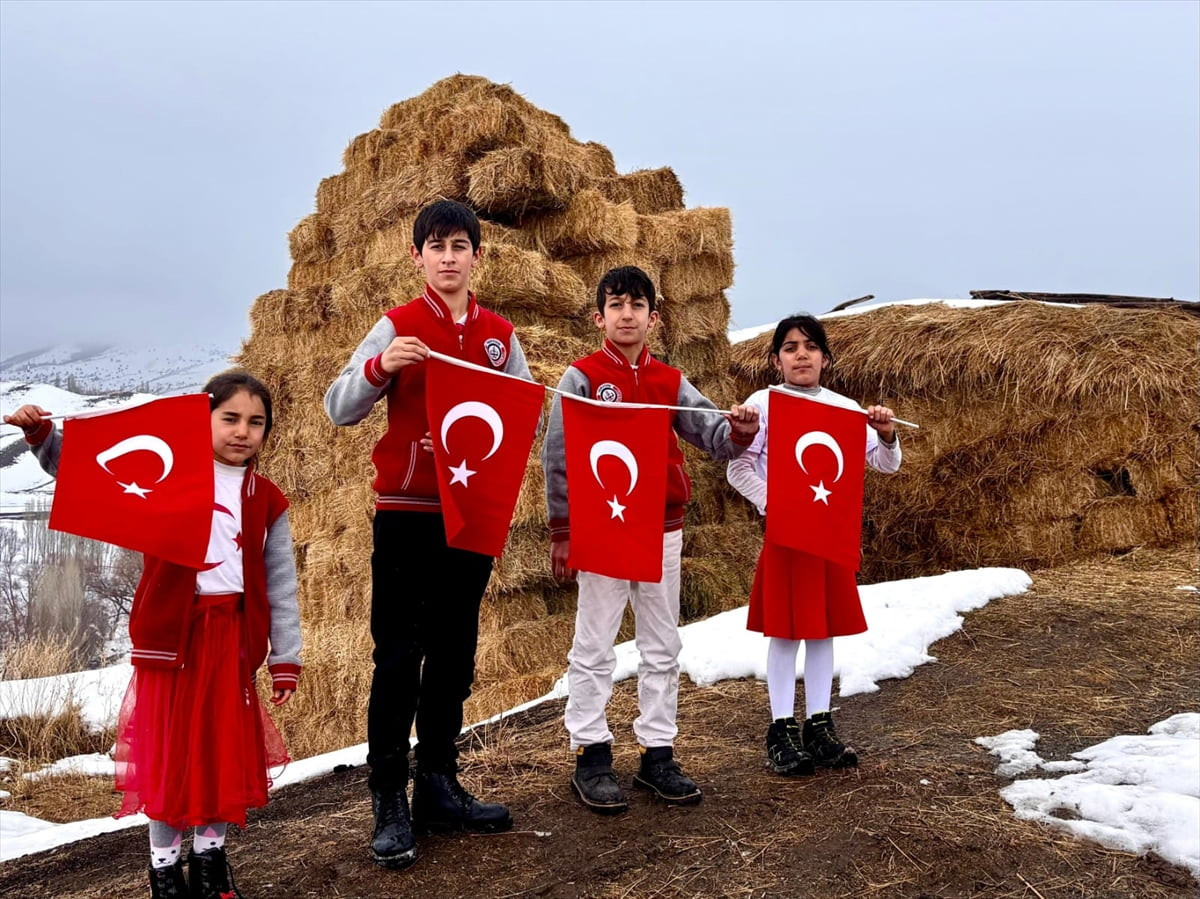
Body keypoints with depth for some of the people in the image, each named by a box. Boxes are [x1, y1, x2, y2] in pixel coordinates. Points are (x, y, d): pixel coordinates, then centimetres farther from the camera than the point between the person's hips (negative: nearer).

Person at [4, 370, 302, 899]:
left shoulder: (267, 501, 5)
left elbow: (281, 586, 7)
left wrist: (286, 659, 6)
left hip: (232, 637, 2)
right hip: (170, 632, -2)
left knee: (226, 746, 9)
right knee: (168, 747, 5)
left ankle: (211, 853, 28)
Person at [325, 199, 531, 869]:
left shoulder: (501, 335, 8)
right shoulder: (399, 328, -2)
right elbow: (339, 409, -6)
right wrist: (379, 367, -24)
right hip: (406, 512, -4)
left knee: (455, 655, 10)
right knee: (398, 657, -1)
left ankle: (439, 787, 21)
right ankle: (389, 802, 7)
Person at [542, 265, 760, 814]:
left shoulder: (670, 382, 8)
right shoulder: (582, 377, -4)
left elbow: (708, 431, -2)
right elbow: (557, 456, -5)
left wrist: (736, 432, -26)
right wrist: (561, 531, -8)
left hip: (663, 530, 5)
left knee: (662, 649, 10)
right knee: (594, 649, 3)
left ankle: (657, 756, 21)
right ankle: (590, 758, 14)